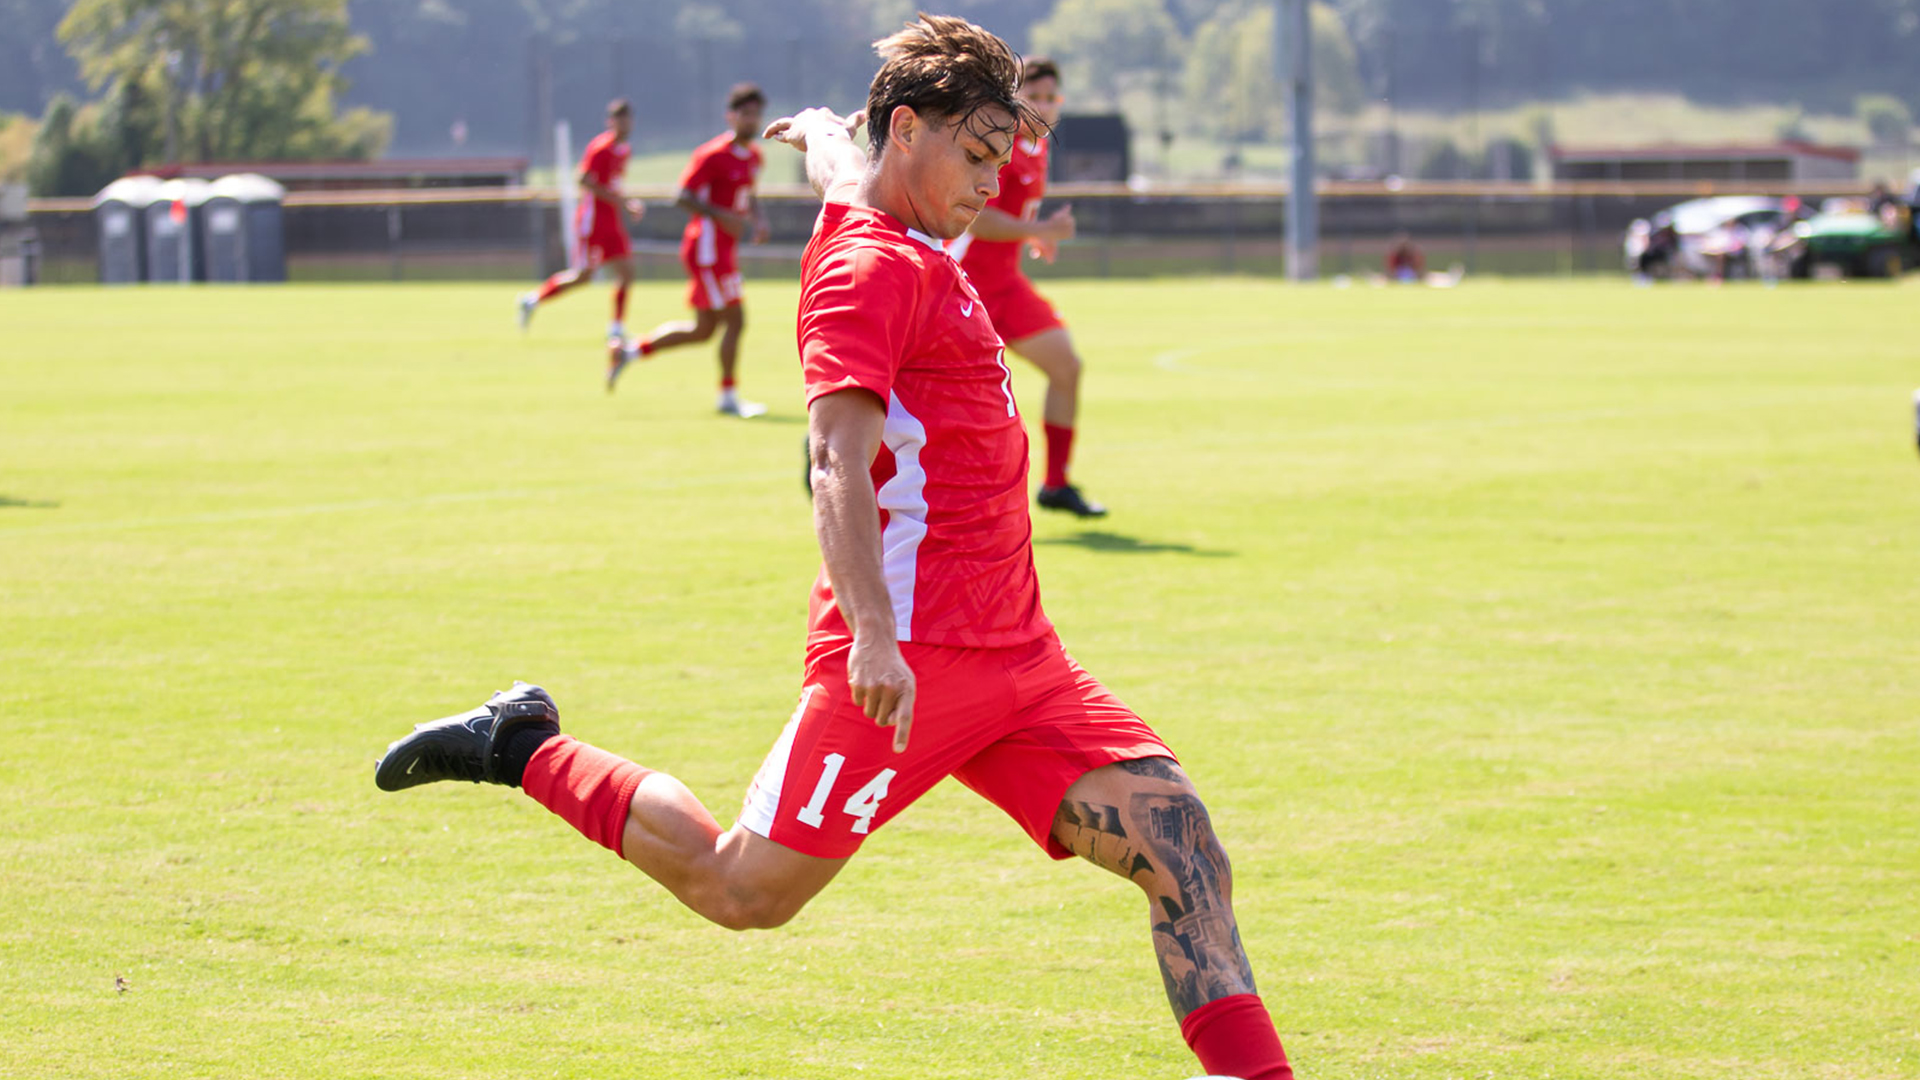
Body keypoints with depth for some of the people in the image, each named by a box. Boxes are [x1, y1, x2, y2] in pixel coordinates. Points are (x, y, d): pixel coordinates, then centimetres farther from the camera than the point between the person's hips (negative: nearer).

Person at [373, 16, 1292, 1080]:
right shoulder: (867, 266, -12)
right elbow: (839, 461, -24)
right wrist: (871, 632, -36)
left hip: (1017, 656, 9)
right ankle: (520, 750, 17)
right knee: (740, 891, -2)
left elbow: (838, 162, 42)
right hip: (912, 661, -9)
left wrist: (821, 131, 66)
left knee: (1178, 837, -5)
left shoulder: (912, 247, 16)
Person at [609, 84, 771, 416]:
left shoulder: (753, 156, 12)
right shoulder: (713, 155, -15)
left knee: (703, 329, 13)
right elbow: (683, 198, -17)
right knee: (734, 319, -8)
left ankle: (629, 351, 23)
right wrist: (723, 216, -25)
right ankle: (728, 397, 3)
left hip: (724, 250, 9)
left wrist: (759, 221, 8)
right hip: (708, 248, -9)